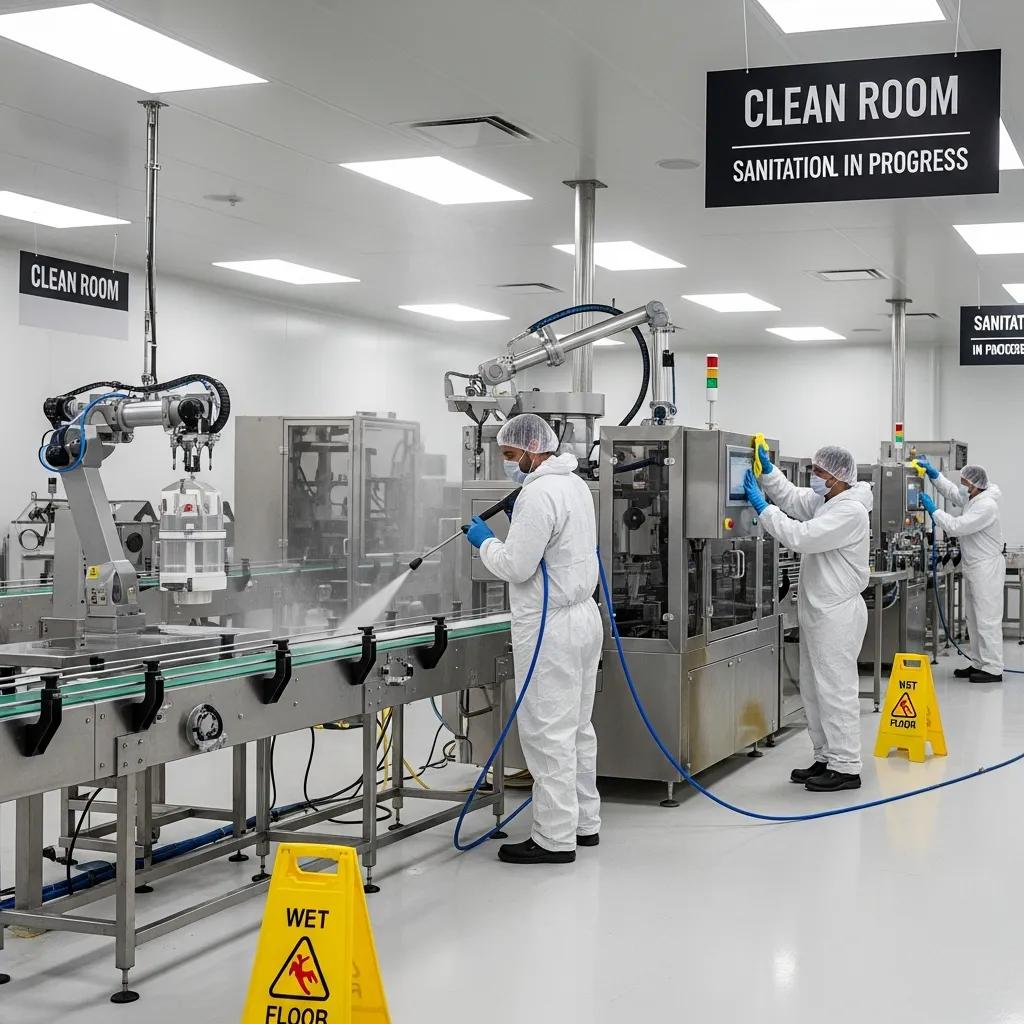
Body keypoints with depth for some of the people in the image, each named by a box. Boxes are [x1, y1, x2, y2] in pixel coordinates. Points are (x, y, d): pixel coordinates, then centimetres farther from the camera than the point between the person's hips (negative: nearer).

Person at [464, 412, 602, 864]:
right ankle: (583, 821, 24)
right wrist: (516, 524, 14)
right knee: (577, 728, 16)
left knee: (548, 733, -5)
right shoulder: (575, 484, 13)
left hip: (550, 628, -10)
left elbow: (515, 566, -19)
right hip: (582, 615, 10)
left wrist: (485, 541, -3)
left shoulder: (539, 494, -18)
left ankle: (554, 838, -1)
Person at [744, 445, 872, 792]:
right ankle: (826, 758, 24)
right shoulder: (823, 501, 10)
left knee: (836, 689, -6)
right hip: (818, 608, 10)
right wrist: (768, 469, 5)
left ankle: (846, 767, 1)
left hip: (838, 612, -10)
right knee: (814, 688, 15)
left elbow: (801, 537, -24)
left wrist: (762, 507, -19)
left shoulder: (850, 510, -19)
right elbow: (791, 497, 20)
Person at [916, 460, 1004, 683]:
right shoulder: (973, 497, 7)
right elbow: (951, 491, 22)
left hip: (987, 568, -10)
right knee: (974, 618, 14)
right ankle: (978, 663, 21)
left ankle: (993, 669, -5)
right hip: (974, 567, 10)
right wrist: (932, 472, 13)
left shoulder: (986, 506, -22)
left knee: (987, 618, -8)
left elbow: (956, 526, -23)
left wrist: (933, 510, -14)